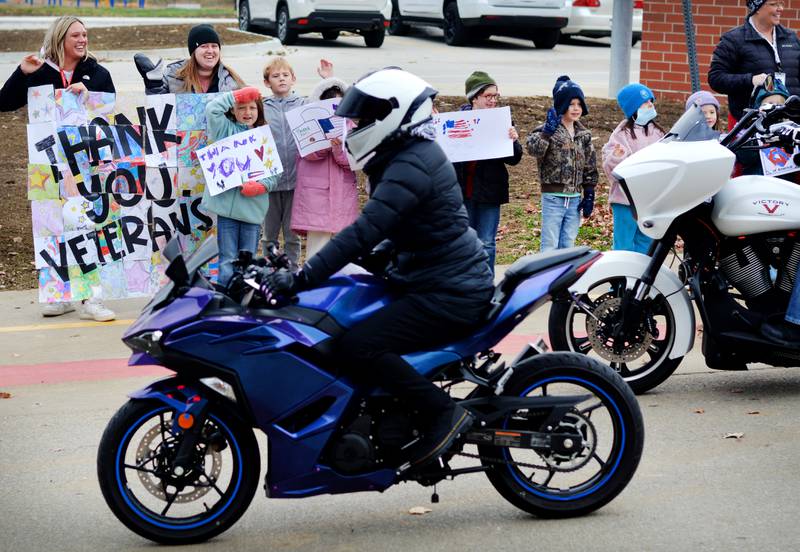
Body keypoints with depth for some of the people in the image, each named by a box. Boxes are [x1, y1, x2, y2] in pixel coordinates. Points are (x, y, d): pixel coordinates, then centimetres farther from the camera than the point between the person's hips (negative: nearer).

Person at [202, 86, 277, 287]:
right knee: (228, 261, 0)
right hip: (227, 202, -1)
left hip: (253, 206, 2)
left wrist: (261, 186, -13)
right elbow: (212, 109, -9)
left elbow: (273, 173, 6)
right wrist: (236, 96, -3)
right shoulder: (227, 130, 8)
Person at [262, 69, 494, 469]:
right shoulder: (409, 155, 14)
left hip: (448, 296, -11)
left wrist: (302, 278, -29)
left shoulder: (410, 166, -20)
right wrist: (378, 257, 9)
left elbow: (366, 230, -28)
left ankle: (443, 411, -14)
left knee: (358, 347, -24)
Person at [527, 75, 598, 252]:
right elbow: (534, 149, -26)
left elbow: (590, 168, 14)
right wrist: (548, 130, -35)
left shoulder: (584, 135, 11)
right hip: (553, 197, -5)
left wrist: (589, 195, 8)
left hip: (575, 199, 5)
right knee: (550, 246, -5)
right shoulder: (547, 130, -6)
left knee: (568, 247, 10)